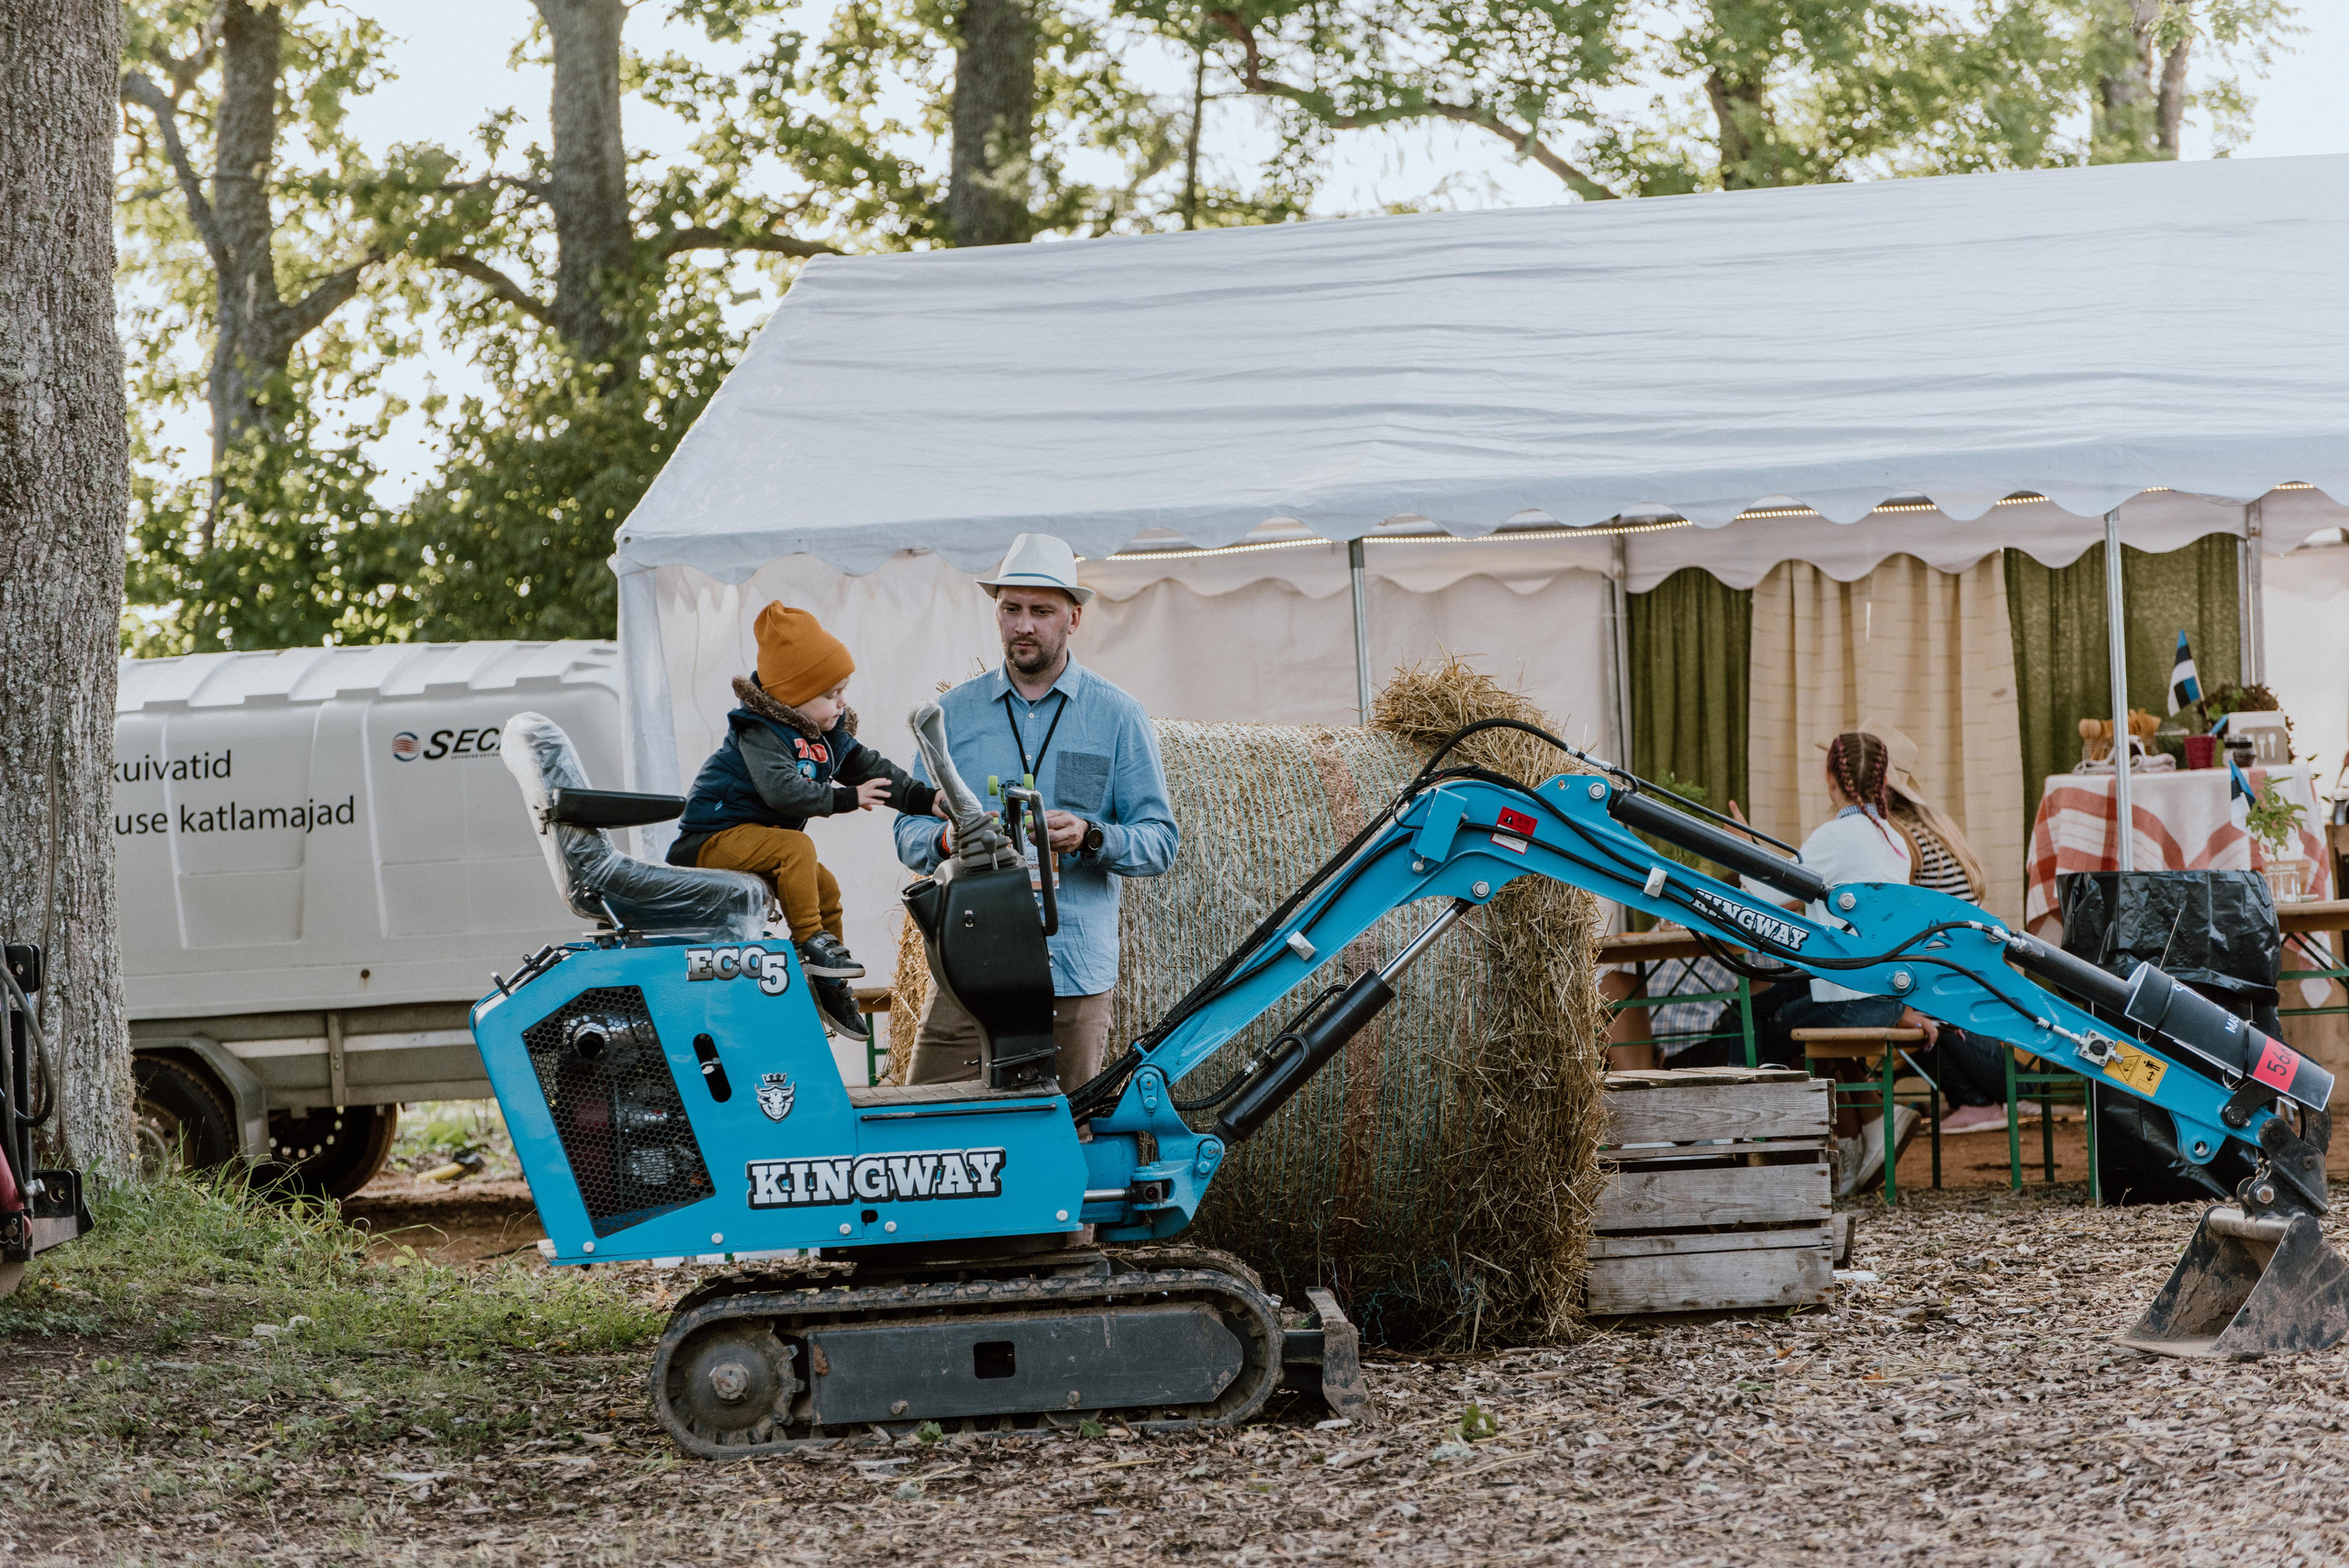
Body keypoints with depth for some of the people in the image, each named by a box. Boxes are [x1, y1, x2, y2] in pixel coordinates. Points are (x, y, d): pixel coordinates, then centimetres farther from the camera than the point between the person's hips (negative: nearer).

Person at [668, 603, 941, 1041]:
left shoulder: (831, 733, 7)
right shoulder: (759, 733, -20)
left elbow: (872, 769, 5)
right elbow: (781, 788, -33)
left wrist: (926, 798, -9)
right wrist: (845, 799, -29)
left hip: (765, 835, 9)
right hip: (715, 836, -9)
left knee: (825, 886, 4)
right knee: (796, 848, -30)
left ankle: (830, 986, 14)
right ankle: (810, 941, -27)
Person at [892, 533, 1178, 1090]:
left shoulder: (1117, 717, 6)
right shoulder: (953, 713, 11)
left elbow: (1160, 841, 3)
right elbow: (908, 831, 13)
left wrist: (1089, 838, -17)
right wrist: (945, 840, -11)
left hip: (1074, 978, -1)